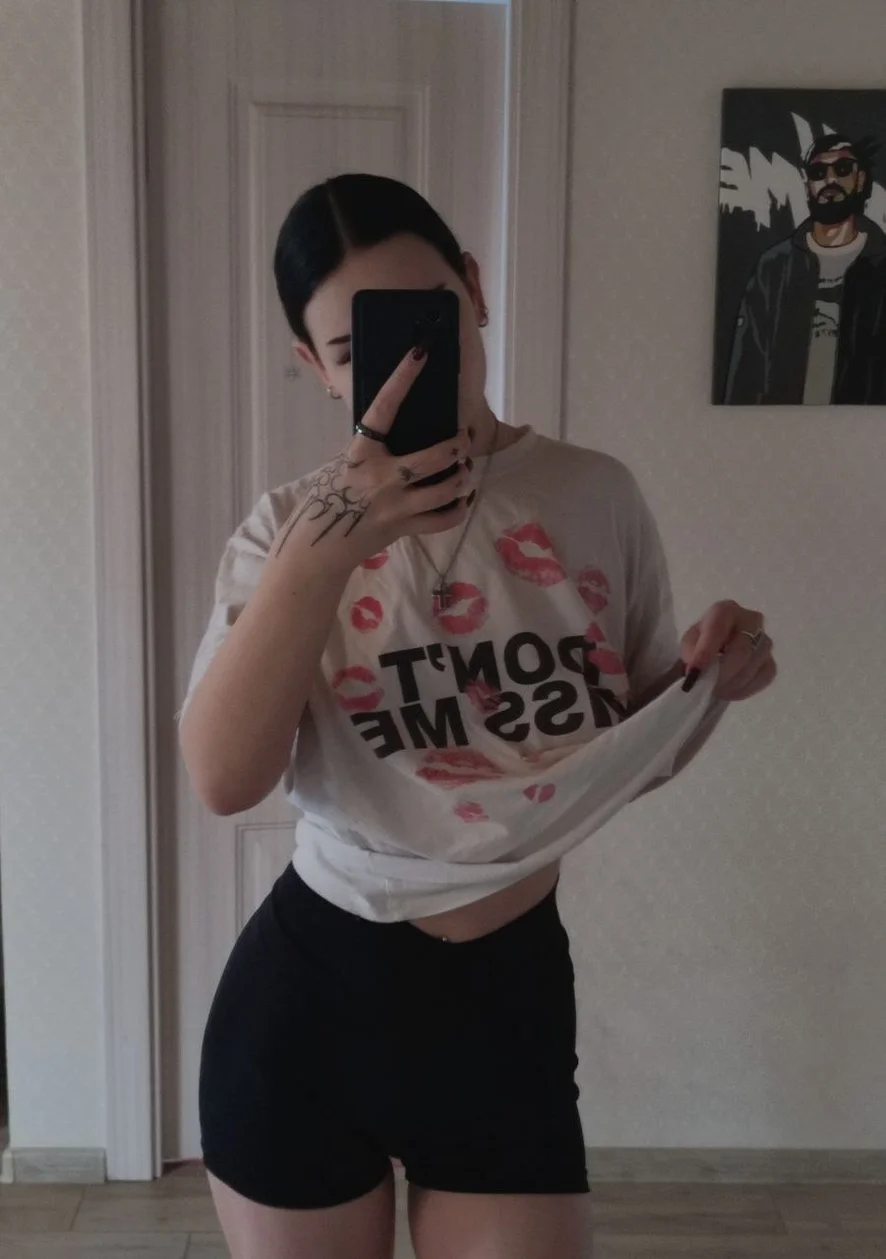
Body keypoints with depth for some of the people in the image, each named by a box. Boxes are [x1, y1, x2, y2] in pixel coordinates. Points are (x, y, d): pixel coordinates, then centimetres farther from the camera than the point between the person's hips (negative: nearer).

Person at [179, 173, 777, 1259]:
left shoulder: (598, 497, -3)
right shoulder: (291, 527, -7)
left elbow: (632, 743, 9)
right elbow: (224, 780, -21)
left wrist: (710, 685, -12)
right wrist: (327, 548, -31)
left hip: (514, 995, 1)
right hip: (309, 994, 0)